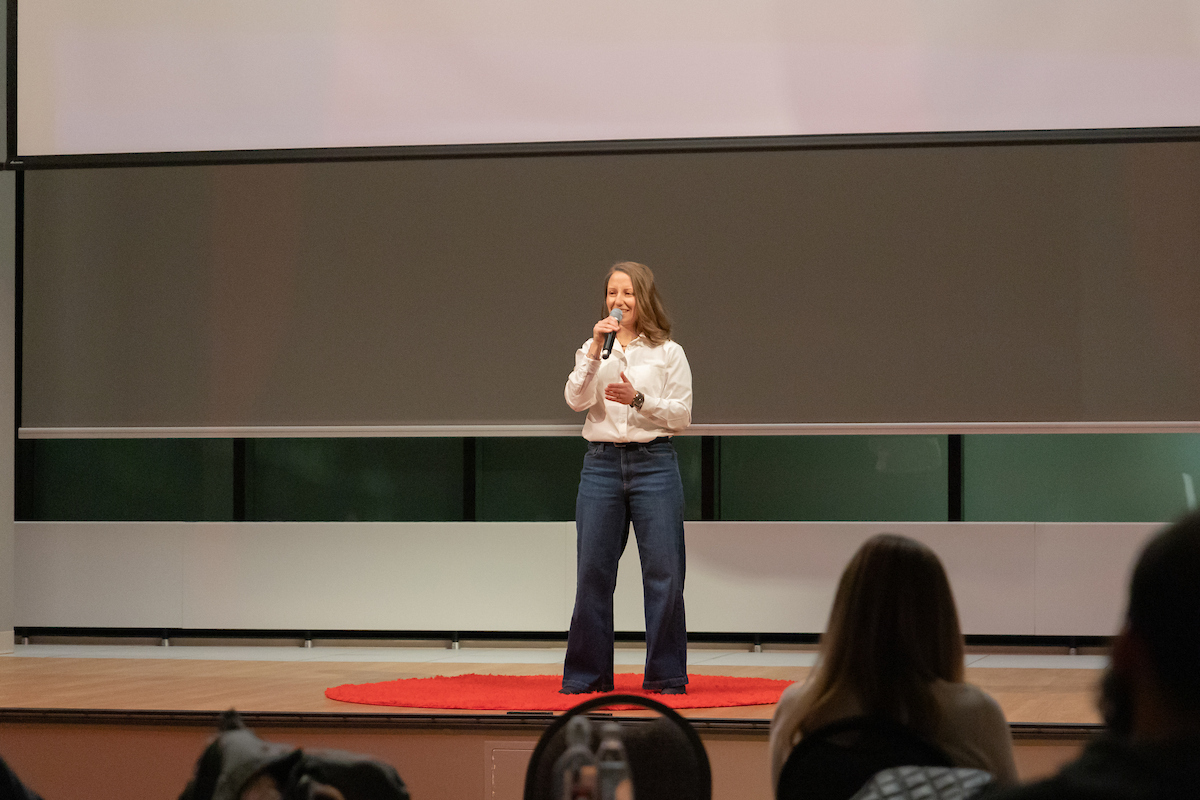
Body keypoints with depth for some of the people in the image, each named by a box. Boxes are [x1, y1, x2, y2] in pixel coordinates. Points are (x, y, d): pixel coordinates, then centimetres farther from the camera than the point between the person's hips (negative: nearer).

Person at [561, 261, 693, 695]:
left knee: (663, 572, -3)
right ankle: (587, 673, 11)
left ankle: (666, 675, 5)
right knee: (592, 571, 2)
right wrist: (596, 349, -12)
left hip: (654, 463, -2)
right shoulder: (593, 351, 12)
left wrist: (638, 399, -13)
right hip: (601, 463, 2)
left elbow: (681, 415, 0)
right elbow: (576, 400, -4)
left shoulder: (668, 353, 5)